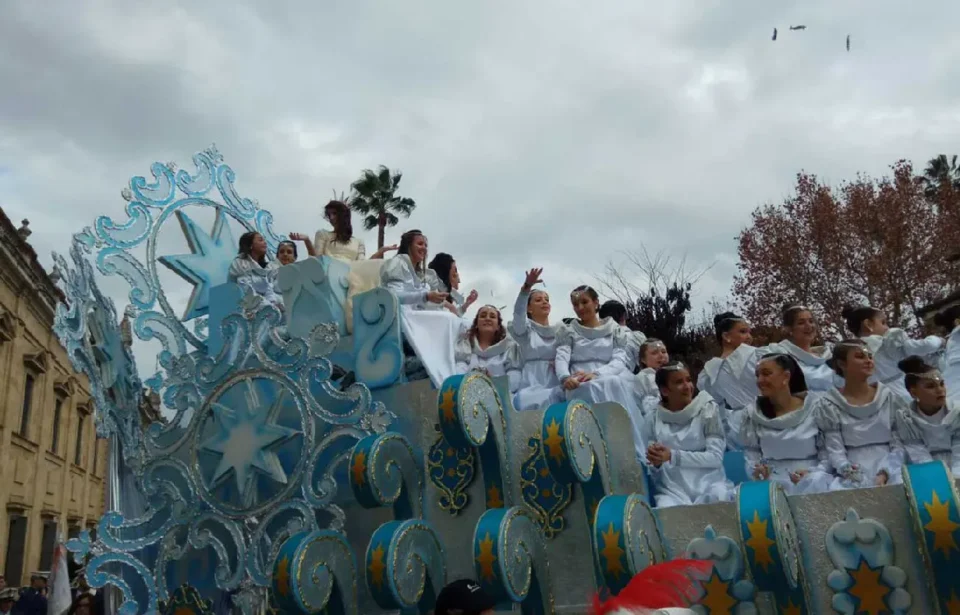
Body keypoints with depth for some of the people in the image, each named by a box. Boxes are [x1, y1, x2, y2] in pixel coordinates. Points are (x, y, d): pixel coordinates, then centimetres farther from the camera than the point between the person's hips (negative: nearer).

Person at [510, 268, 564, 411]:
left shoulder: (560, 329, 19)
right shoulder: (524, 328, 11)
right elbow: (518, 312, -12)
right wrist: (527, 287, -30)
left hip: (557, 385, 2)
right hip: (532, 385, -2)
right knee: (526, 400, -34)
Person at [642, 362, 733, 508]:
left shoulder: (707, 409, 2)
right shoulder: (654, 419, 7)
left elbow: (716, 457, -7)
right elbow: (654, 473, 10)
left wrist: (673, 456, -17)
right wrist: (656, 463, -14)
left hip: (709, 484, 0)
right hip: (672, 490, 0)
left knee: (718, 498, -35)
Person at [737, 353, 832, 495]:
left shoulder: (814, 409, 0)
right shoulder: (752, 412, 4)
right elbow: (751, 451, 8)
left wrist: (814, 472, -15)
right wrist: (755, 470, -11)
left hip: (811, 477, 0)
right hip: (772, 478, 0)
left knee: (815, 483, -32)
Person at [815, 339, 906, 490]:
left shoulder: (889, 398, 9)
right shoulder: (829, 405, 3)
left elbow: (899, 445, 3)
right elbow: (834, 450, -3)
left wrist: (884, 473, -13)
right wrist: (847, 470, -23)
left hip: (889, 470, 2)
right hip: (853, 474, -2)